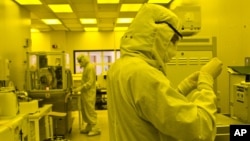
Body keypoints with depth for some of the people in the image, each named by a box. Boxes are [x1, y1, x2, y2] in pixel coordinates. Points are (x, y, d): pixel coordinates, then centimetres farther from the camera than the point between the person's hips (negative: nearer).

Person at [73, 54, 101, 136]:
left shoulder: (90, 67, -15)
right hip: (85, 93, 10)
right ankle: (89, 128, 22)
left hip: (89, 93, -10)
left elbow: (90, 82, -22)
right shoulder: (86, 67, 15)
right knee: (85, 111, 13)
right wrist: (80, 88, 12)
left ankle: (95, 129, 1)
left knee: (90, 111, -5)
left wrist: (80, 88, -23)